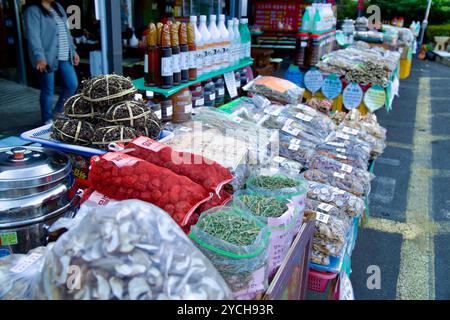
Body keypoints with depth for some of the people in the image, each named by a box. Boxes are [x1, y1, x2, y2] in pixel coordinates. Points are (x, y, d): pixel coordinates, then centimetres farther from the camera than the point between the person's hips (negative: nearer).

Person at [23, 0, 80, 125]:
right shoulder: (32, 10, -7)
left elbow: (66, 31, 21)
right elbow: (33, 36, -17)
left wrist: (73, 51, 18)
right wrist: (39, 57, -26)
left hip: (64, 57, 7)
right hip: (47, 58, -7)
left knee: (72, 85, 7)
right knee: (48, 90, 0)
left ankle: (58, 112, 27)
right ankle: (48, 120, 15)